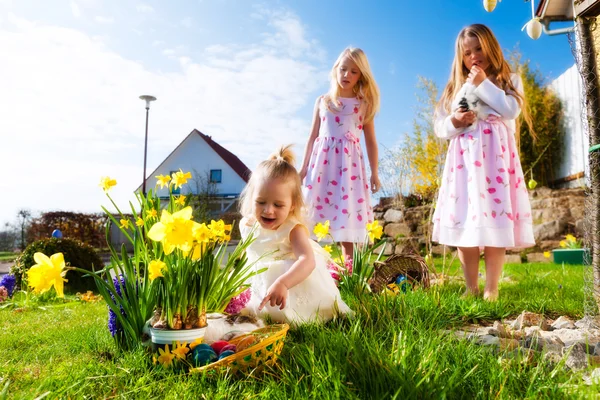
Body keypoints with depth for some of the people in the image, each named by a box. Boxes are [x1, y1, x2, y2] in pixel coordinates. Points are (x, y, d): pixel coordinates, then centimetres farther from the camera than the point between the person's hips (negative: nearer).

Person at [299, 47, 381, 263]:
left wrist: (374, 172, 3)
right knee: (313, 220, -2)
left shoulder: (364, 105, 7)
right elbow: (313, 136, 12)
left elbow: (370, 141, 7)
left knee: (346, 214, -2)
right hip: (322, 160, 2)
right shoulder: (322, 101, 11)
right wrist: (304, 166, 9)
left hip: (349, 163, -1)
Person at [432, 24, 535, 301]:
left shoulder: (509, 80, 13)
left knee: (494, 221, -9)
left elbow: (511, 110, -8)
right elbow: (440, 127, 13)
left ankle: (491, 289, -1)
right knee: (462, 222, -2)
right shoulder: (456, 88, 19)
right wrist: (454, 121, -8)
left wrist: (484, 84, -3)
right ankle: (471, 288, 7)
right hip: (463, 159, 3)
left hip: (494, 155, -2)